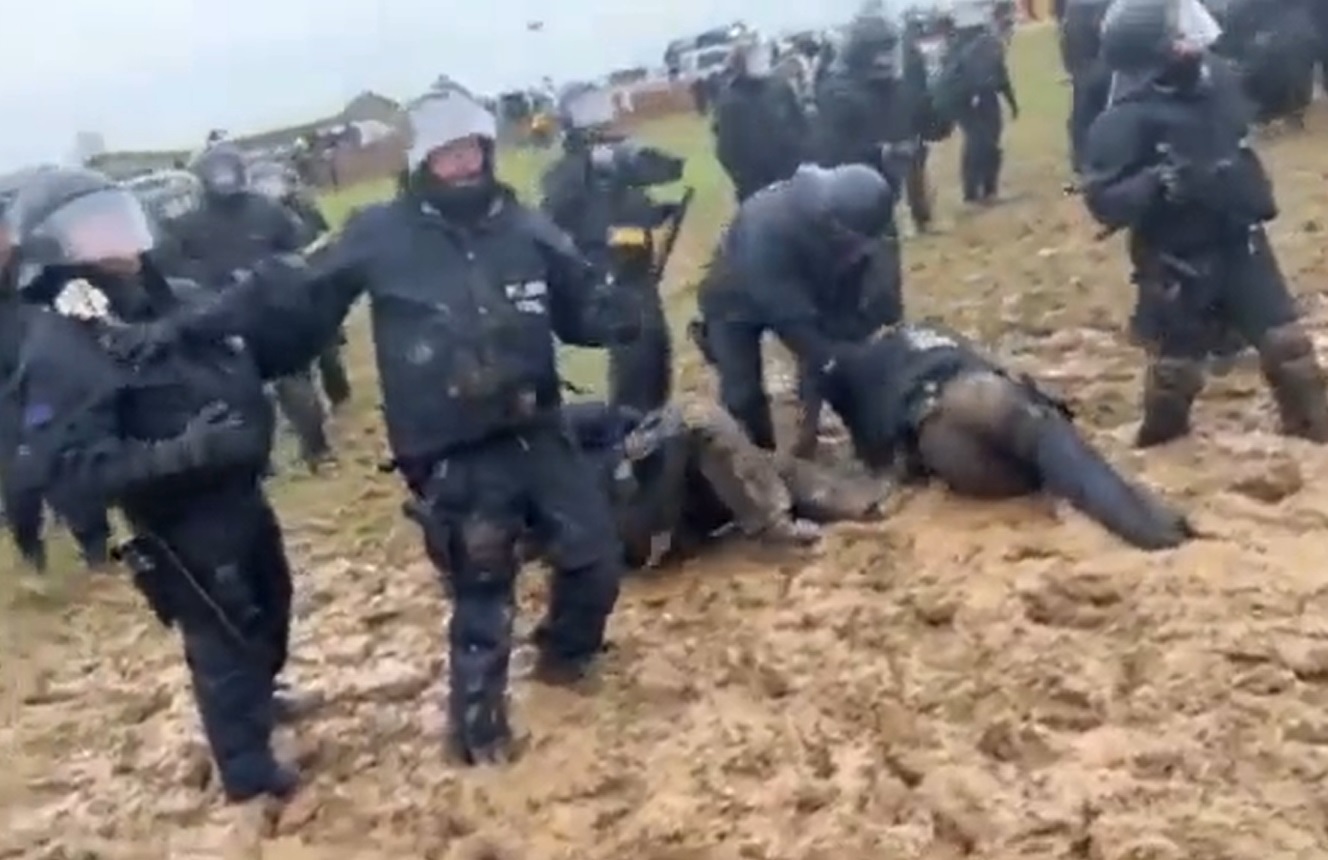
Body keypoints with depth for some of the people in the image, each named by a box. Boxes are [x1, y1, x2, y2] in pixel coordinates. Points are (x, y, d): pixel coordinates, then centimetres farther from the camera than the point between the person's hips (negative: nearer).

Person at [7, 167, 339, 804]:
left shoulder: (179, 299, 1)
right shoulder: (57, 348, -20)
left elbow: (266, 354, 7)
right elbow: (68, 466, -27)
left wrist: (290, 306, -14)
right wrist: (181, 453, -37)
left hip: (241, 492, 8)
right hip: (181, 521, -8)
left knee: (270, 605, 27)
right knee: (222, 635, 9)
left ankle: (257, 697, 56)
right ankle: (247, 767, 31)